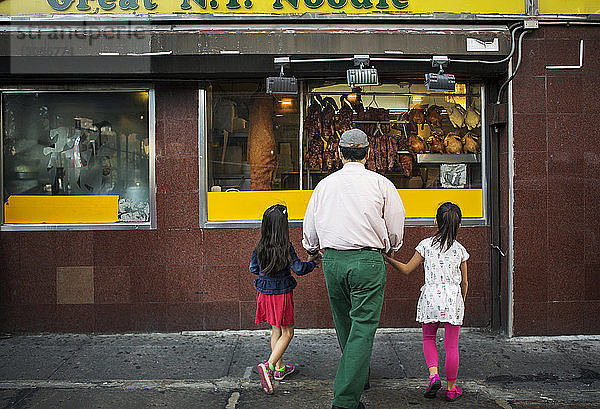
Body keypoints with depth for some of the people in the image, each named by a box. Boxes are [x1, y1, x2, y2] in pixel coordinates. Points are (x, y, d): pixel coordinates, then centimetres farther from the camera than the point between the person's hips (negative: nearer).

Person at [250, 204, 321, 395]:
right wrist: (313, 262, 2)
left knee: (276, 330, 19)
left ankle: (279, 368, 28)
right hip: (282, 293, -5)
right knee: (287, 333, 5)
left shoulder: (260, 247, -2)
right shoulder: (286, 248, -17)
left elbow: (253, 268, 7)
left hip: (265, 292, 6)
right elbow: (299, 269, -15)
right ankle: (268, 365, -12)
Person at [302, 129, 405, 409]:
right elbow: (396, 231, 3)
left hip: (332, 260, 4)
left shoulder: (324, 184, 6)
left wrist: (313, 251, 36)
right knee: (362, 328, -1)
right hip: (368, 261, -4)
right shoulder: (381, 184, -3)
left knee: (344, 325, 20)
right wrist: (387, 249, 25)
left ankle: (360, 379, 39)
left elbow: (309, 231, 15)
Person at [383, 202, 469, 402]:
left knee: (428, 339, 18)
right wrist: (462, 302, 25)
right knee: (451, 345, 7)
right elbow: (464, 282, 11)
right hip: (453, 296, 1)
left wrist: (388, 258, 11)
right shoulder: (460, 250, 5)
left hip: (430, 295, -1)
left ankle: (433, 374, -2)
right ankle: (451, 388, 15)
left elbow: (407, 269, 3)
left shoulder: (426, 244, 0)